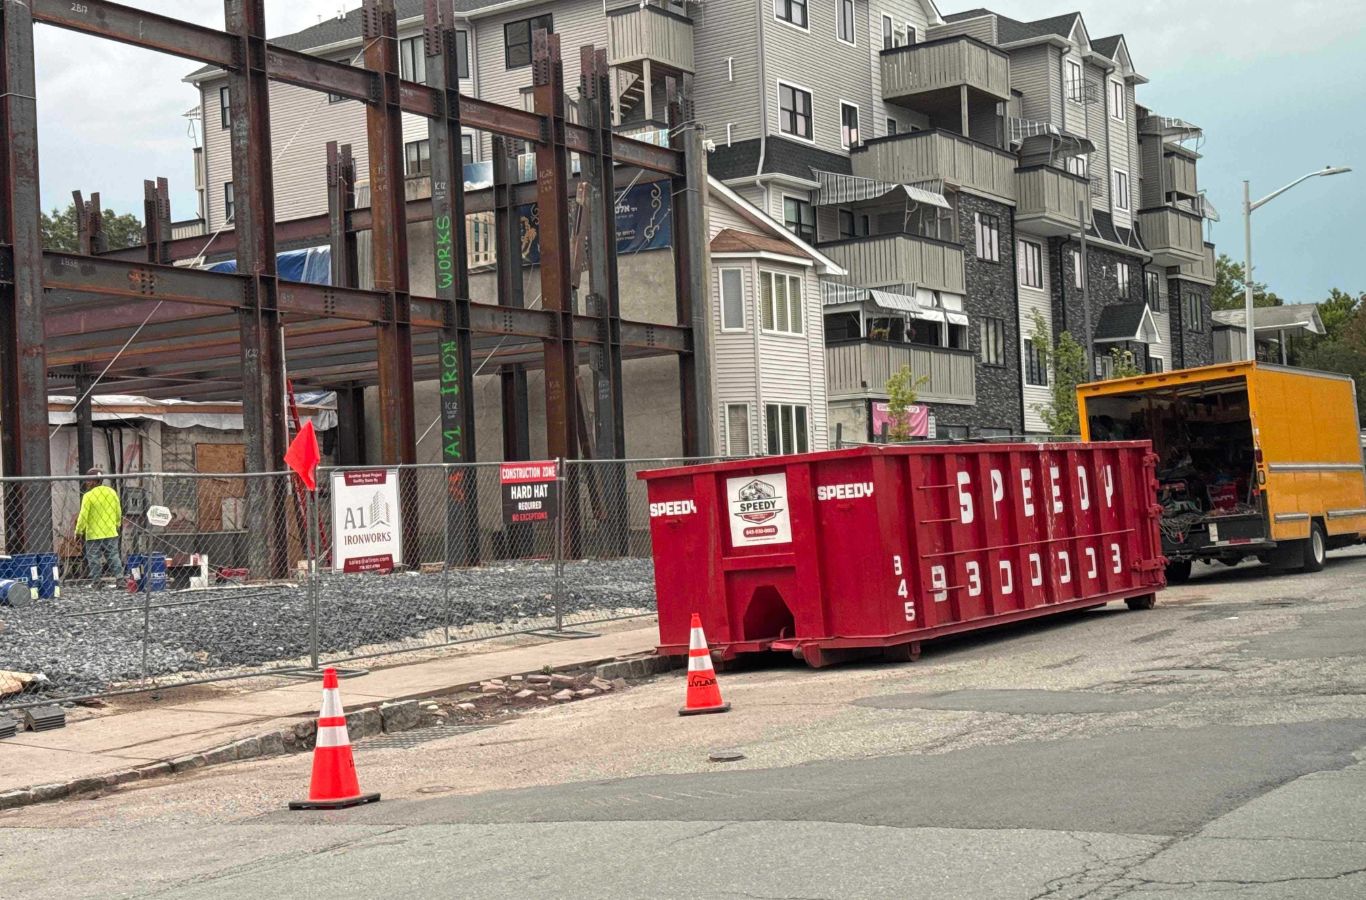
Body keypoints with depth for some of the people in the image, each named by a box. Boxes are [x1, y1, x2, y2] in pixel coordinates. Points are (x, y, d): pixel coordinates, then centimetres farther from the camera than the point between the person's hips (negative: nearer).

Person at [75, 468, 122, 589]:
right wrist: (116, 525, 26)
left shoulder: (89, 496, -13)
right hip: (111, 533, 5)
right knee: (113, 557, 10)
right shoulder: (112, 492, 4)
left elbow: (83, 516, -13)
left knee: (94, 560, 3)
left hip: (94, 535, -5)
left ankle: (95, 583, 4)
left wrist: (78, 531, -2)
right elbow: (119, 512, 12)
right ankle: (119, 579, 5)